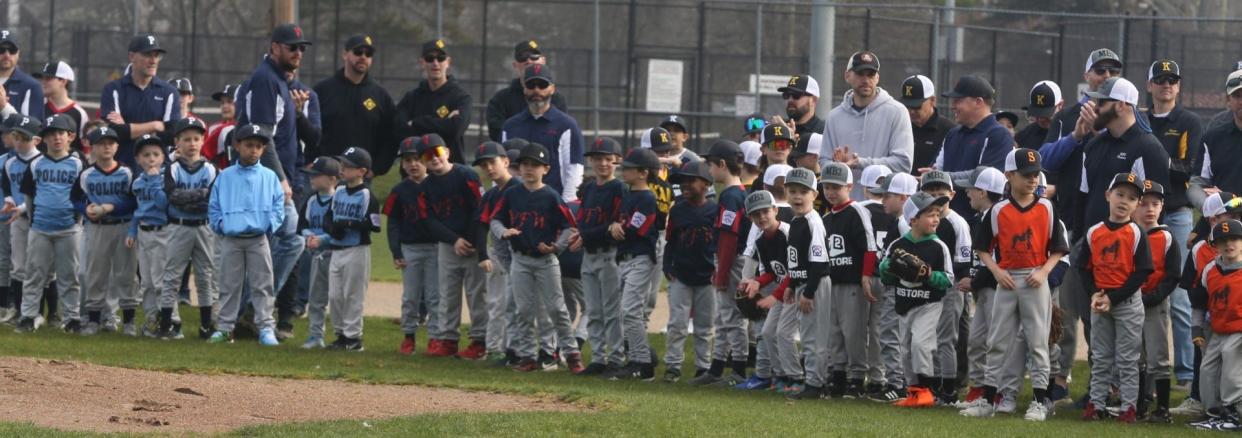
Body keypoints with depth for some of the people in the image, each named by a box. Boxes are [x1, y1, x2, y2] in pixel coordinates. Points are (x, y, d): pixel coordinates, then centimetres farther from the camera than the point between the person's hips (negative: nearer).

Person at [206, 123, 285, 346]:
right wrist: (219, 224, -4)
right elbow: (213, 207, 9)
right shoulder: (225, 177, 7)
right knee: (229, 285, 7)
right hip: (230, 240, 1)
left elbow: (278, 206, 4)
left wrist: (270, 225, -10)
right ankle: (225, 328, 12)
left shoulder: (269, 177, 6)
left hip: (258, 240, -1)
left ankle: (266, 328, 2)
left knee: (262, 285, 0)